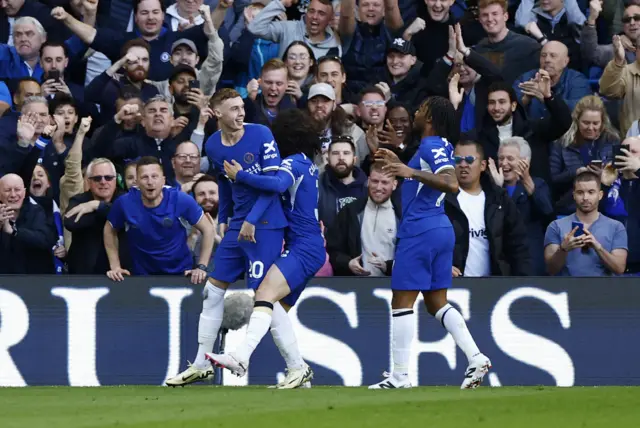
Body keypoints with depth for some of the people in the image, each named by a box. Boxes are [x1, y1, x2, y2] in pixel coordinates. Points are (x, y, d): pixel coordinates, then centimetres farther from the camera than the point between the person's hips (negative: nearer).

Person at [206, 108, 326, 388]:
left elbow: (279, 183, -28)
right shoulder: (309, 165, 21)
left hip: (302, 247, -10)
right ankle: (300, 370, 16)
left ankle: (241, 357, -48)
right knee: (277, 312, 12)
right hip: (311, 246, 10)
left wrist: (239, 175, -21)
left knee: (265, 293, -28)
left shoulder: (293, 162, -7)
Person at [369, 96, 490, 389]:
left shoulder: (431, 146, -13)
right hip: (441, 230, 10)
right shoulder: (440, 146, 16)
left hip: (419, 231, -10)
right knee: (437, 303, 13)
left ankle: (400, 376, -4)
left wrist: (412, 172, -31)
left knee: (402, 302, -4)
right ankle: (476, 358, 1)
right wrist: (401, 165, 33)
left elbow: (451, 184, -27)